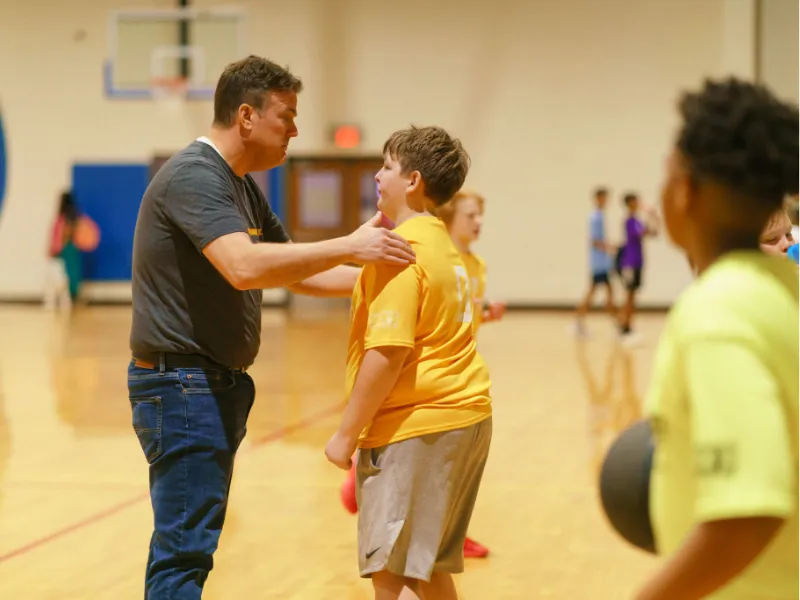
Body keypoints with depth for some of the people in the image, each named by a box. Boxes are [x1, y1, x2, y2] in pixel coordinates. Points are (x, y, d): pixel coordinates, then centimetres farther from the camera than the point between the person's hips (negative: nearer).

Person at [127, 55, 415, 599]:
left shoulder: (242, 186, 15)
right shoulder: (193, 177, -17)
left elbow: (296, 273, 21)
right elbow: (244, 266, -33)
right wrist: (349, 247, -31)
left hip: (217, 385, 10)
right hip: (182, 385, -10)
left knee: (183, 544, 15)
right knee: (185, 548, -10)